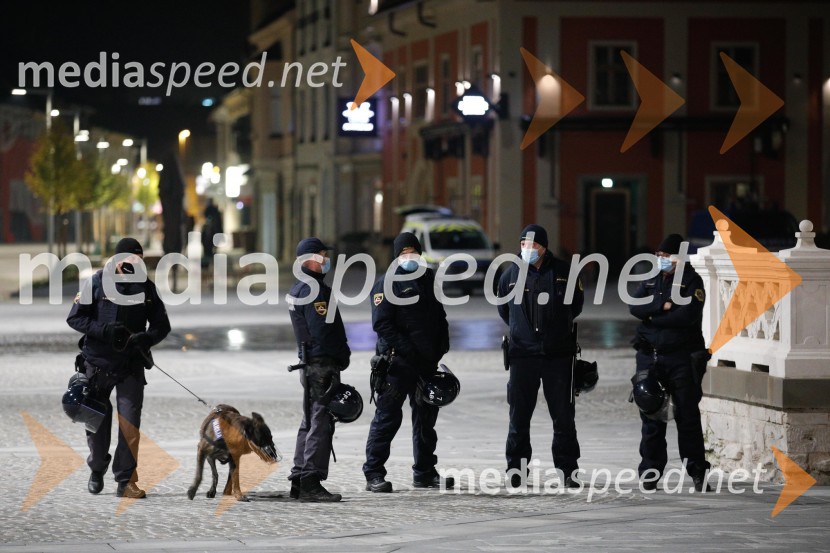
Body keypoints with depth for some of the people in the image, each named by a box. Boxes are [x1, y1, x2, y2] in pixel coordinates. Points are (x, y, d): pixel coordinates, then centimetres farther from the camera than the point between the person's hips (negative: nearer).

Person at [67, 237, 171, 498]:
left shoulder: (146, 287, 1)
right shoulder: (98, 283, -6)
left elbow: (162, 324, 7)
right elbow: (75, 317, -5)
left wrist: (147, 338, -14)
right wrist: (105, 330, -20)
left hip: (131, 366, 1)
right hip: (98, 363, -1)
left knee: (130, 420, -9)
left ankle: (126, 481, -6)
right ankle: (97, 470, 34)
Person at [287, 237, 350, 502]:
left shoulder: (296, 289, 18)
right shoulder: (315, 289, -15)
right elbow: (324, 330, -21)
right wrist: (342, 357, -12)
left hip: (308, 362, 10)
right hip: (323, 362, -10)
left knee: (310, 421, 16)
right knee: (321, 423, -9)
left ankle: (299, 481, 19)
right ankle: (311, 483, -12)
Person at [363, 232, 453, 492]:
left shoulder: (429, 278, 16)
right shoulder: (387, 283, -6)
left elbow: (439, 315, 23)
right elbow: (382, 324, -14)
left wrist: (441, 345, 6)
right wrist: (407, 351, -19)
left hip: (427, 363, 7)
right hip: (398, 363, -7)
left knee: (426, 417, 13)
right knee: (388, 417, -7)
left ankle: (425, 473, 23)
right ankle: (374, 475, -5)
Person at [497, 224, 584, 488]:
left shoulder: (564, 272, -1)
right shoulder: (511, 275, 2)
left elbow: (575, 305, 14)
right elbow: (503, 309, 18)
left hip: (559, 355, -1)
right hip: (523, 354, 1)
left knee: (563, 416, 3)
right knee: (519, 415, 1)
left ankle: (568, 469, 9)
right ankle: (516, 467, 9)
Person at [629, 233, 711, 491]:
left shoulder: (691, 281, -2)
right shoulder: (651, 279, 13)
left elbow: (688, 315, -16)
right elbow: (635, 306, -1)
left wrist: (653, 318, -10)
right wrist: (663, 306, -15)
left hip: (681, 358, -4)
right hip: (650, 357, 4)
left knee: (687, 415, -1)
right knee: (651, 415, 4)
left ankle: (697, 471, 4)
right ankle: (650, 471, 9)